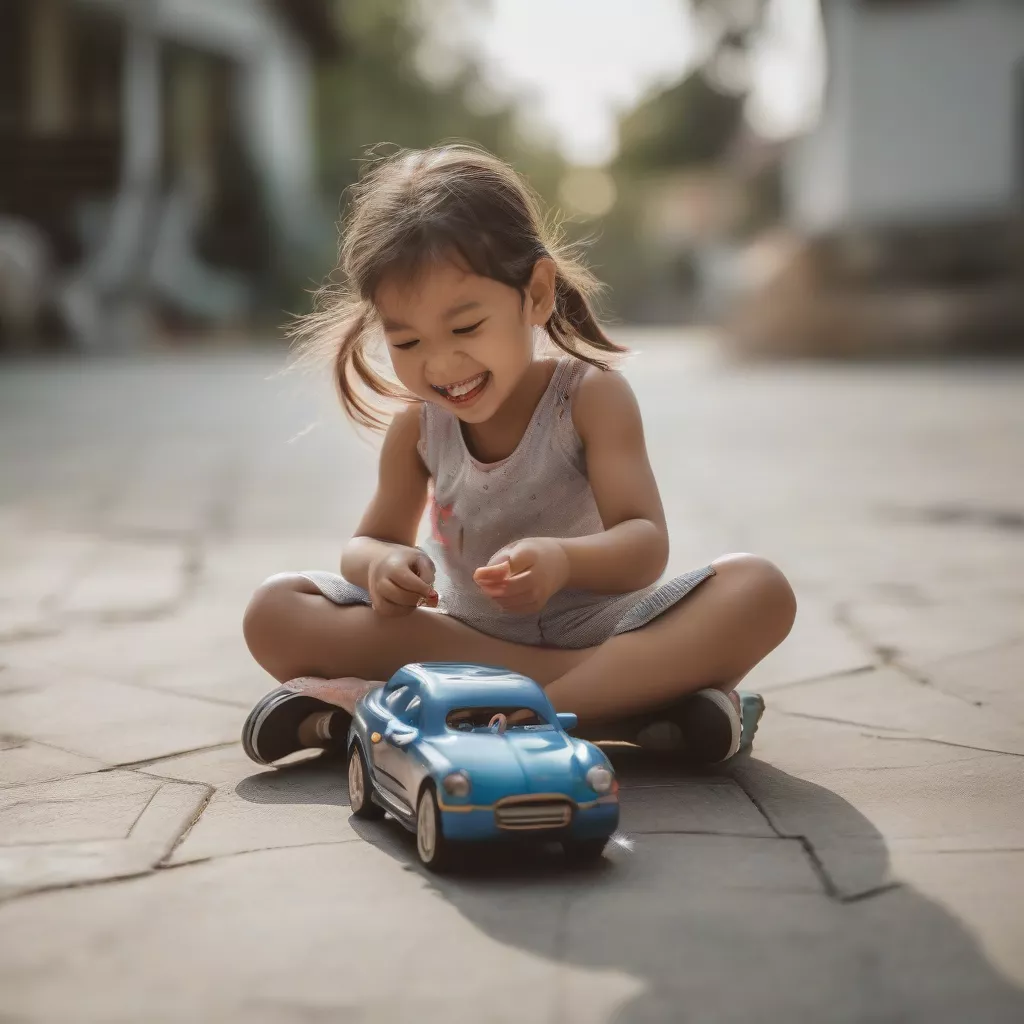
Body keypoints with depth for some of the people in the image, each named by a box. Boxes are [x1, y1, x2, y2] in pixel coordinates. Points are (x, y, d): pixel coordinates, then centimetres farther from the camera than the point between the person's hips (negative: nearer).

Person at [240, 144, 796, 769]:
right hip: (463, 638, 3)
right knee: (275, 612, -18)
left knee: (760, 590, -29)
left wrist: (565, 559, -41)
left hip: (596, 626, -2)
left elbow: (646, 546, -17)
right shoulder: (417, 426, 1)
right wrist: (382, 563, -18)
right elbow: (373, 538, 10)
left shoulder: (592, 396, -9)